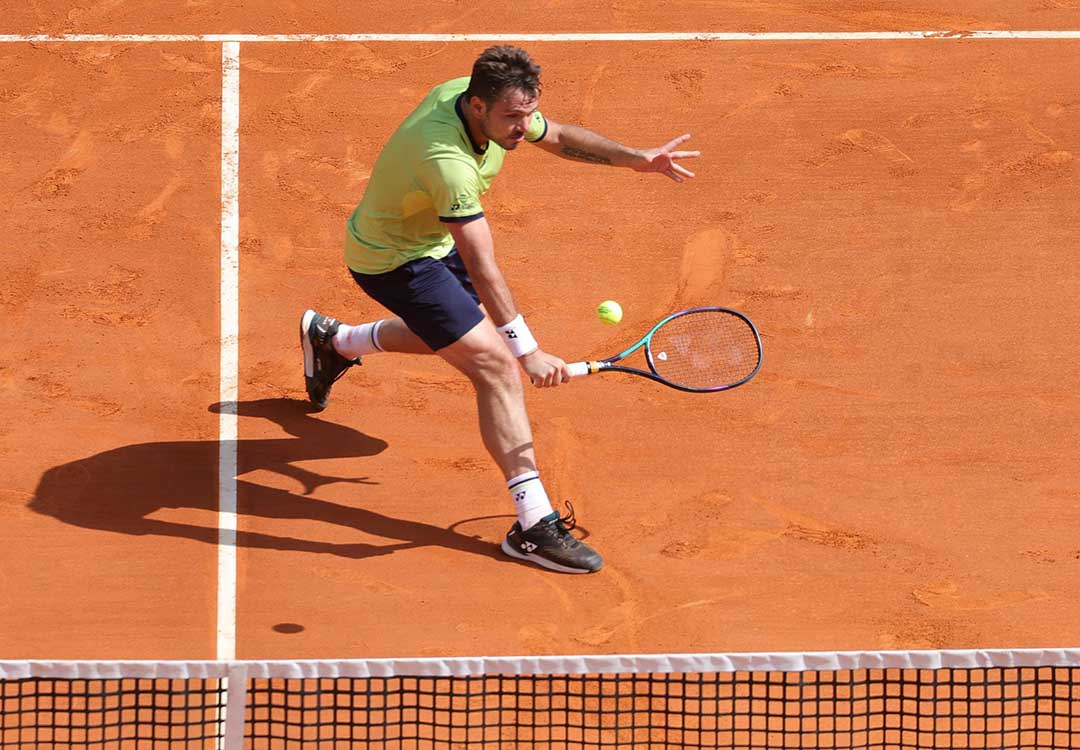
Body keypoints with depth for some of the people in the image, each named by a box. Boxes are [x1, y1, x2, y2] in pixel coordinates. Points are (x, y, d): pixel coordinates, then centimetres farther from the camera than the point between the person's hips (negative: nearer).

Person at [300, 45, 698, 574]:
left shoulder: (486, 99, -14)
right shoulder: (447, 159, -39)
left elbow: (559, 137, 5)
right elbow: (482, 271, -39)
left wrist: (635, 158, -10)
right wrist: (528, 352, -40)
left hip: (430, 241, 10)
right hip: (393, 262, -10)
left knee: (457, 330, 33)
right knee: (497, 368, -17)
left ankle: (332, 340, 55)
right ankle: (533, 525, -18)